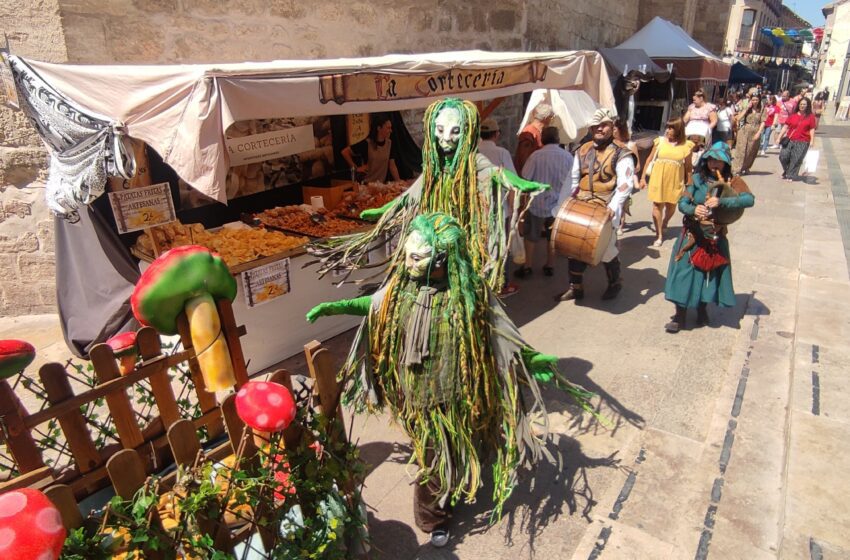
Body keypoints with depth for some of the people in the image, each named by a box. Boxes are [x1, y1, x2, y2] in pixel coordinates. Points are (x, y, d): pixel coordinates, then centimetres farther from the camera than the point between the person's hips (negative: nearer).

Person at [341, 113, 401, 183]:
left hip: (382, 183, 4)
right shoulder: (366, 144, -14)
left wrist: (399, 182, -5)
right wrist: (356, 168, -9)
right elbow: (345, 152, -11)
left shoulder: (389, 143, -1)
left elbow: (392, 165, 3)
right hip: (366, 183, -4)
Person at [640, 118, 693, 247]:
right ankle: (659, 235, 9)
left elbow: (688, 166, 3)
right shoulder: (660, 141, -2)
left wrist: (688, 184, 5)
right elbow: (650, 160, 5)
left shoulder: (686, 145, -3)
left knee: (671, 205, 12)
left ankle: (664, 224, 43)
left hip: (675, 180, 0)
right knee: (657, 205, -1)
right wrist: (643, 177, 5)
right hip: (658, 178, 0)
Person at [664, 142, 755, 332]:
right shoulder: (697, 178, -1)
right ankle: (680, 316, 9)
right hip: (692, 236, 0)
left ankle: (702, 308, 34)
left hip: (715, 238, 0)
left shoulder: (732, 181, -4)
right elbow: (682, 203, -7)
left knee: (710, 274, 11)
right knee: (684, 272, -1)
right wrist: (694, 210, -29)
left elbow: (749, 199, -21)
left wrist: (721, 202, -34)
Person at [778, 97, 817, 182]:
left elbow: (812, 129, 2)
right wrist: (779, 137, 3)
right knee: (783, 156, -7)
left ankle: (790, 176, 6)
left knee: (796, 160, -4)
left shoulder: (810, 117, 5)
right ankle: (786, 171, 18)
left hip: (802, 142, -2)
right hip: (789, 140, 2)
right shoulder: (793, 115, 9)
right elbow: (785, 127, 9)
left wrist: (812, 140, -7)